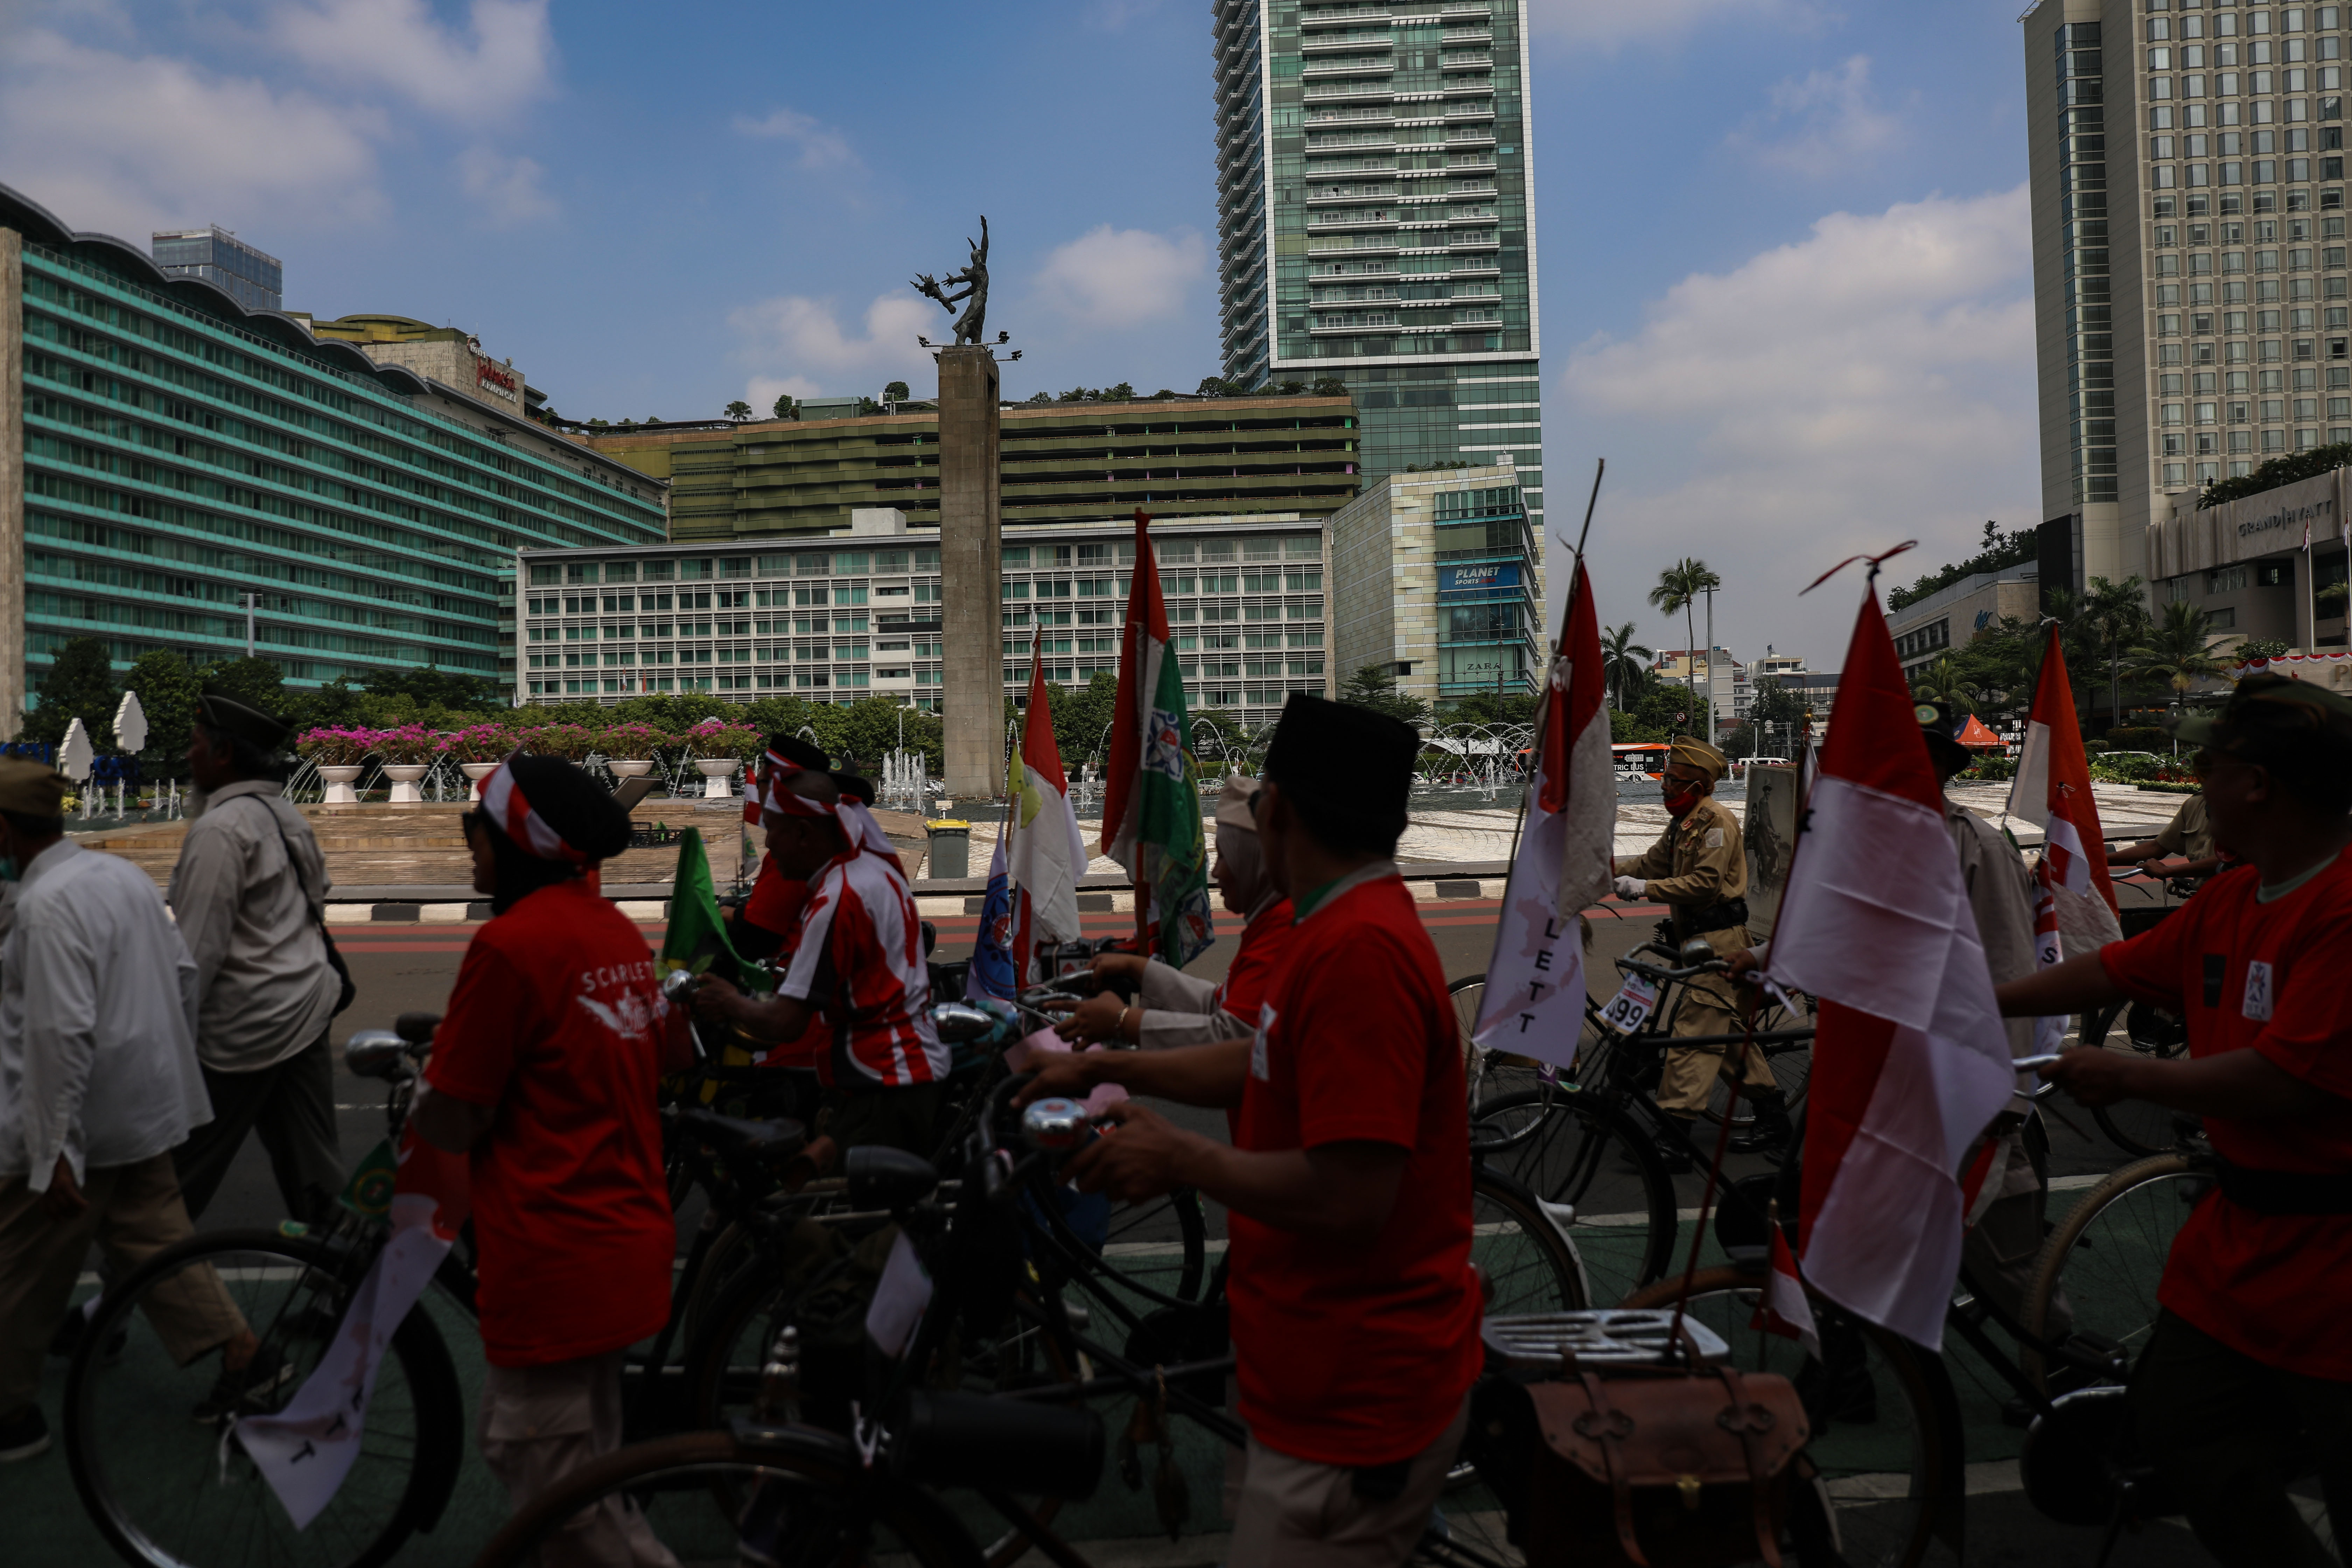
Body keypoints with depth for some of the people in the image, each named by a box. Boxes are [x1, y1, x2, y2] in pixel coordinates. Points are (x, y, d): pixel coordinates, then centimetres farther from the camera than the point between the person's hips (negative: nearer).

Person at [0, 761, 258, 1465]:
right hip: (144, 1109, 9)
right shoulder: (124, 874, 5)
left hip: (80, 1122, -9)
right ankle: (240, 1351, 17)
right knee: (151, 1236, 18)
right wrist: (174, 1064, 23)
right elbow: (184, 972, 12)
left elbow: (62, 1031, -26)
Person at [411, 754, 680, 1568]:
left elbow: (454, 1121, -15)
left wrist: (421, 1090, 8)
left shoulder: (511, 942, -19)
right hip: (629, 1243, 9)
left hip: (556, 1260, -9)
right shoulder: (617, 931, 6)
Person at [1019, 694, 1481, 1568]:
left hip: (1356, 1405, -10)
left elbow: (1348, 1199, -30)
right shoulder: (1351, 926, 6)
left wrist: (1179, 1157, -16)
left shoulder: (1358, 949, -27)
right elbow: (1270, 1069, 18)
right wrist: (1109, 1067, 18)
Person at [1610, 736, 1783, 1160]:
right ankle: (1773, 1115, 28)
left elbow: (1706, 882, -22)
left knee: (1693, 1032, -13)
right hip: (1701, 938, 10)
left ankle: (1675, 1137, -15)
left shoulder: (1717, 821, -15)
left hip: (1718, 938, -10)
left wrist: (1644, 888, -24)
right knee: (1726, 1027, 16)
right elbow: (1653, 861, 15)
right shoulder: (1683, 822, 17)